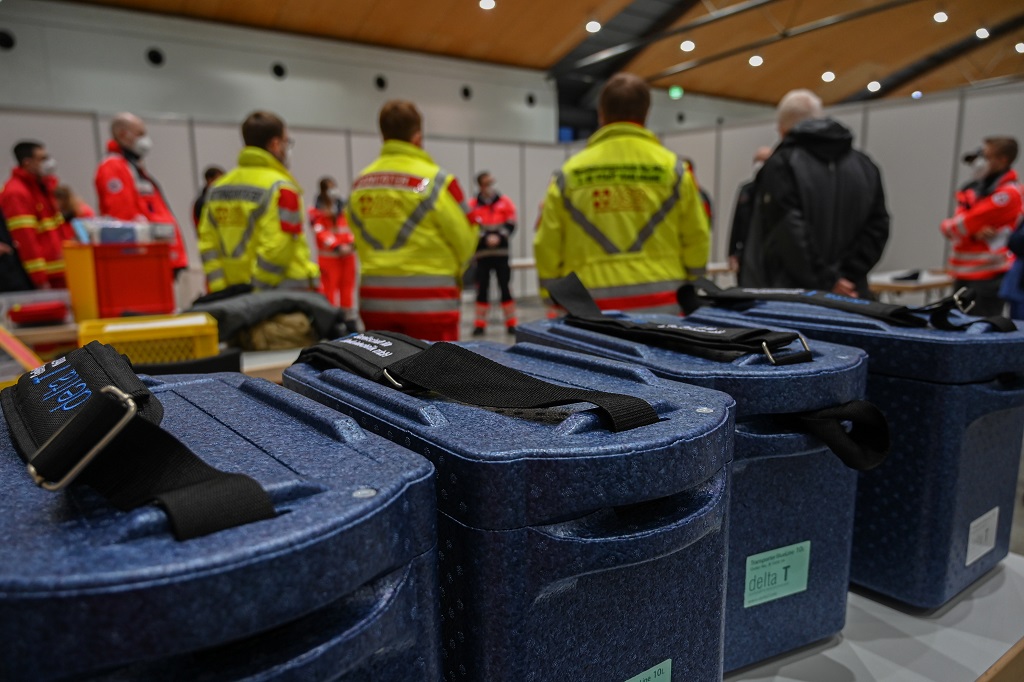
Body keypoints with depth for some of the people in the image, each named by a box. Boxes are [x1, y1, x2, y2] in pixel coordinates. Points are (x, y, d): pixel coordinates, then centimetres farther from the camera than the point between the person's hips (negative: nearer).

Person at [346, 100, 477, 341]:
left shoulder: (360, 182, 5)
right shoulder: (435, 180, -10)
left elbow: (360, 241, 9)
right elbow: (464, 239, -4)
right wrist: (455, 272, 16)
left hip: (373, 298, 5)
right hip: (429, 299, -5)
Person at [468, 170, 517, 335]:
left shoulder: (504, 201, 5)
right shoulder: (472, 204, 2)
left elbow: (511, 224, 2)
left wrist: (498, 236, -13)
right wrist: (485, 237, -15)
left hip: (501, 251, 0)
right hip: (482, 252, 0)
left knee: (504, 286, 2)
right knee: (482, 288, 3)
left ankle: (511, 323, 10)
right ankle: (480, 324, 12)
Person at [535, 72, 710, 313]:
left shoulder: (570, 173, 3)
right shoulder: (672, 168, 2)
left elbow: (548, 247, 3)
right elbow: (696, 240, 4)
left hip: (592, 308, 0)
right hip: (661, 304, 0)